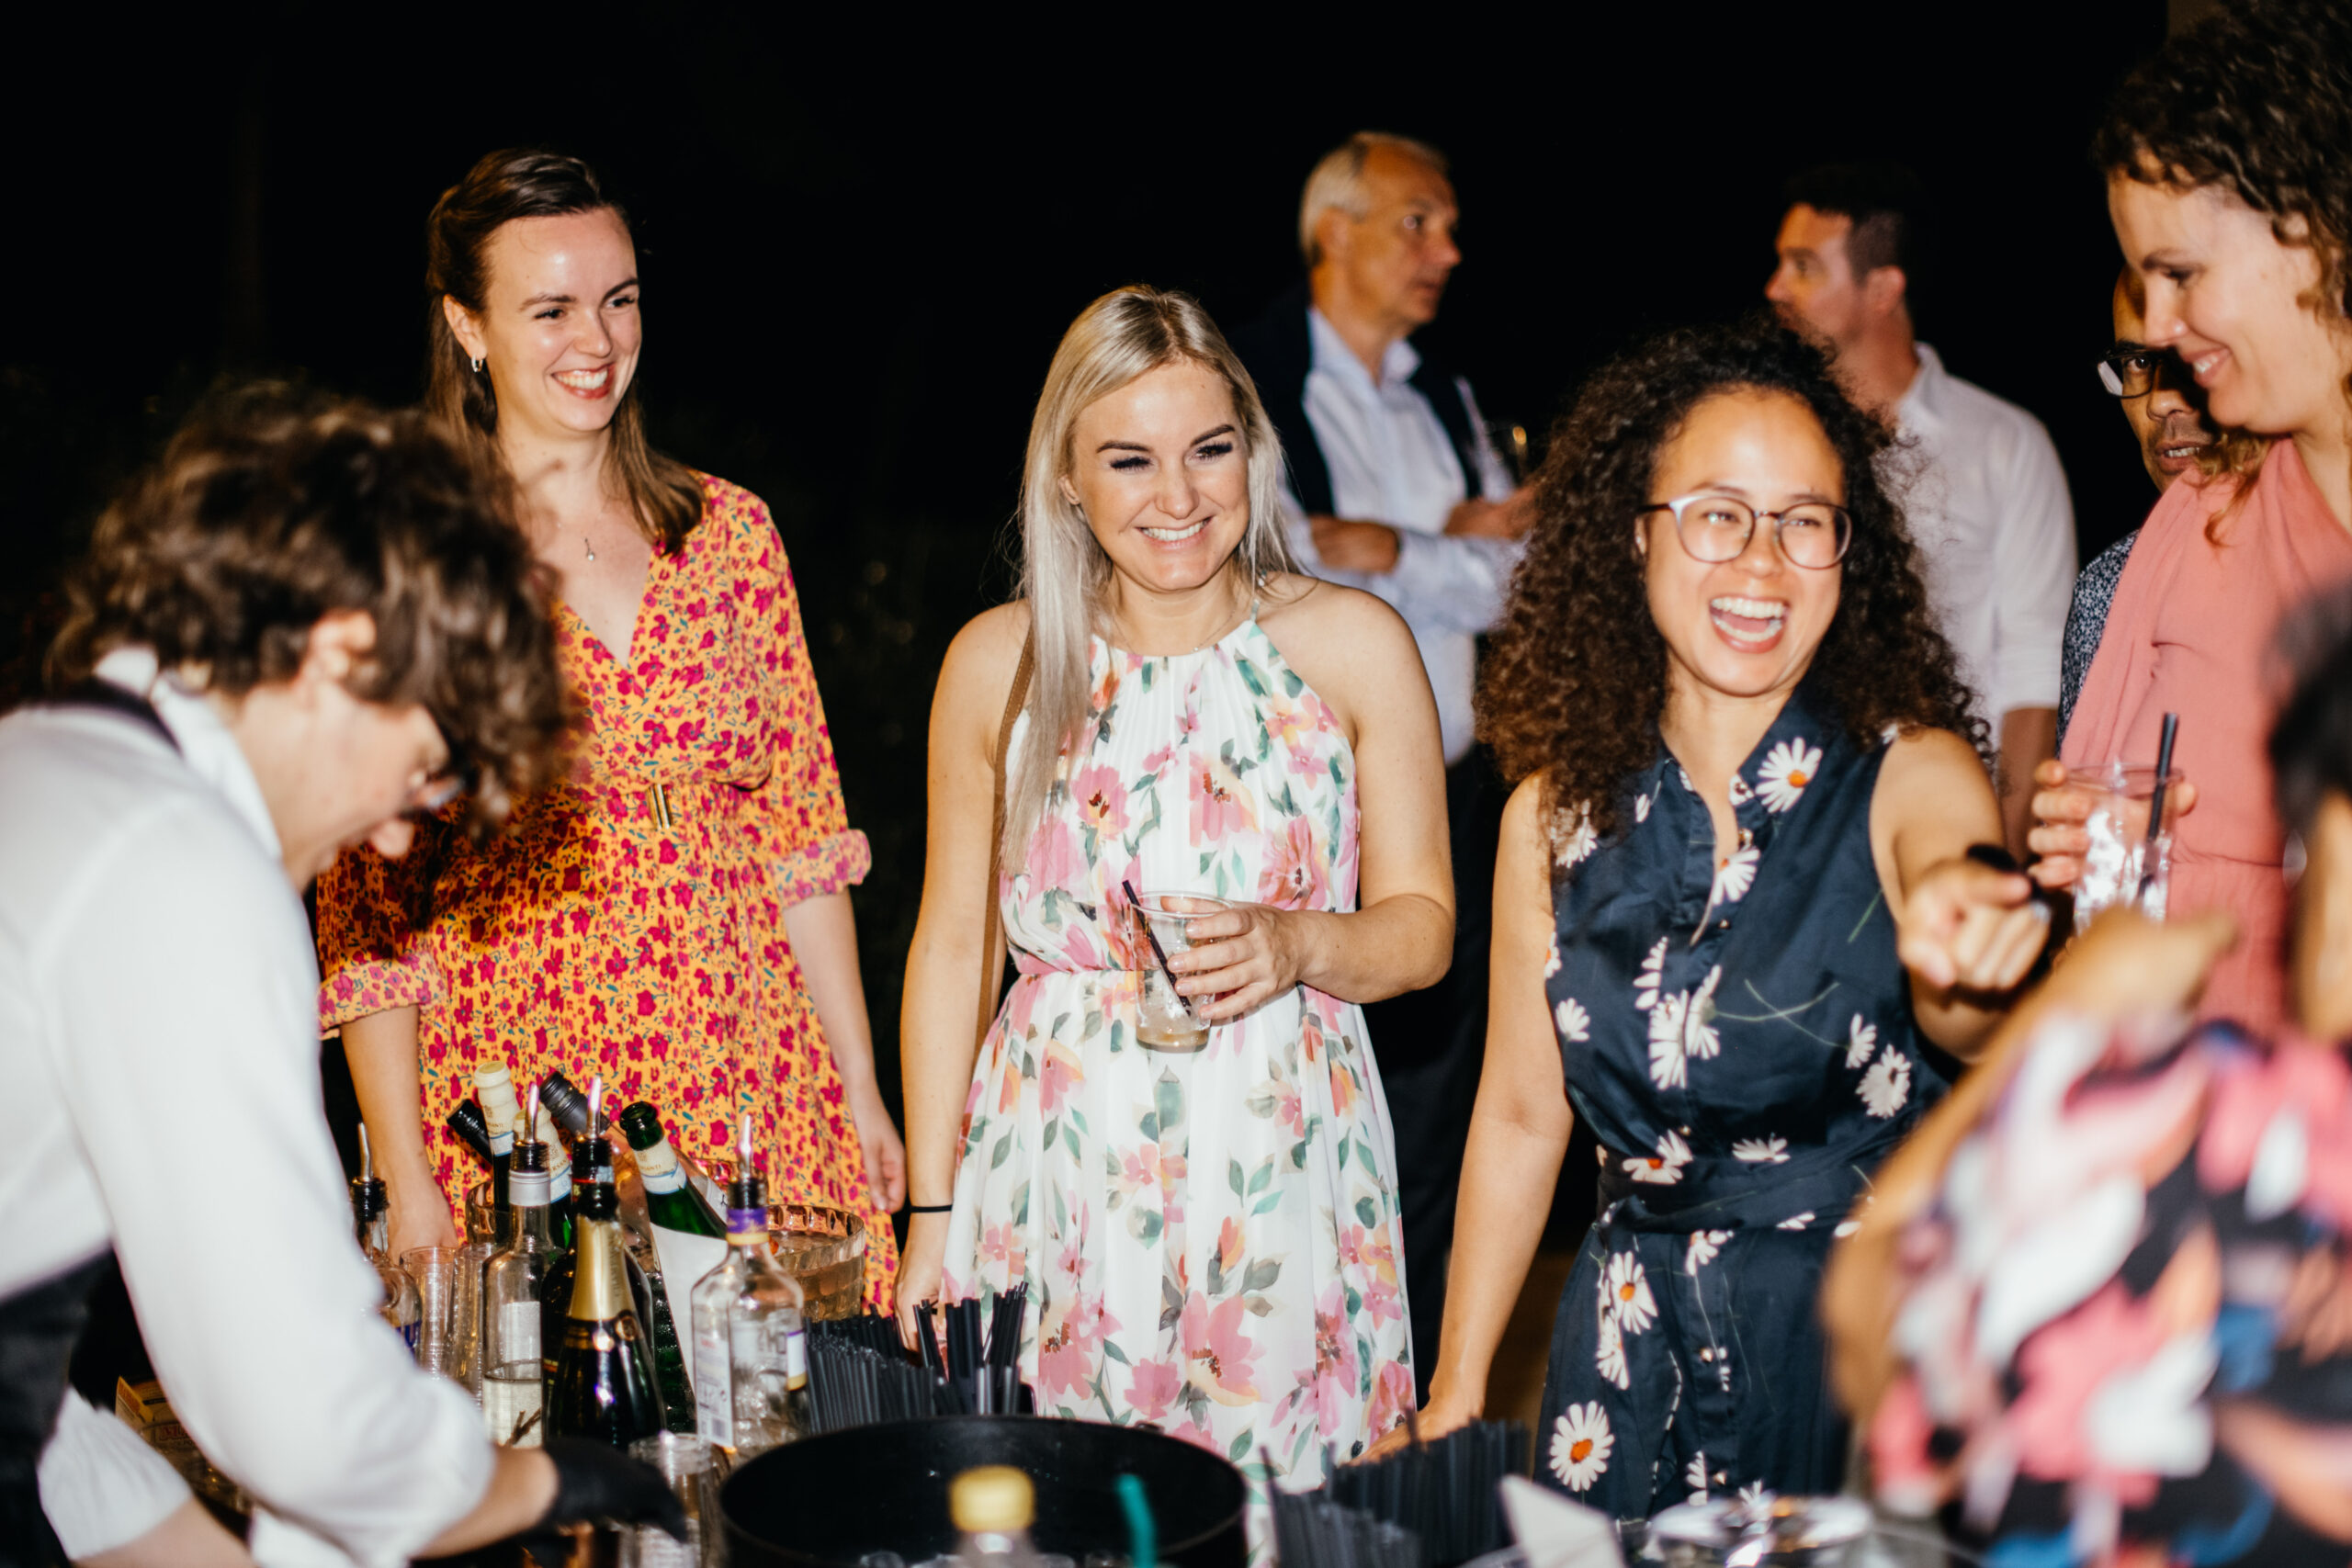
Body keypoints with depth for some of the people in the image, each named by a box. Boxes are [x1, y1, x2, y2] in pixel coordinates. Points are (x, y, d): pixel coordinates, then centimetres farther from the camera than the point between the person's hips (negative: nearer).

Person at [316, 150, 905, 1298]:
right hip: (515, 1104, -3)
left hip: (757, 1091, 3)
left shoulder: (728, 532, 7)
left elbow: (802, 833, 11)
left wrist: (862, 1092, 8)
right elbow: (365, 906, -3)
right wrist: (406, 1184, -7)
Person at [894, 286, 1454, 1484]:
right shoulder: (997, 663, 1)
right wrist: (929, 1219, 6)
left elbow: (1423, 921, 4)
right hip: (1059, 1175, 1)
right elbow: (950, 949, 7)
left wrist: (1300, 945, -18)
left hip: (1281, 1170, -1)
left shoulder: (1352, 645, -1)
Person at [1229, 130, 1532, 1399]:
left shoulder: (1448, 402, 16)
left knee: (1434, 1137, 10)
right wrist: (1448, 539, -9)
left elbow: (1506, 581, 4)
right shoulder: (1244, 386, -4)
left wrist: (1372, 547, -10)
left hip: (1446, 806, 6)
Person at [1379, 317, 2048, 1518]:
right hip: (1635, 1371, 3)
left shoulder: (1910, 777, -11)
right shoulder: (1554, 812, -2)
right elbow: (1519, 1117, 6)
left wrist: (1965, 956, -55)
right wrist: (1453, 1395, 6)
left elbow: (1966, 1023, -31)